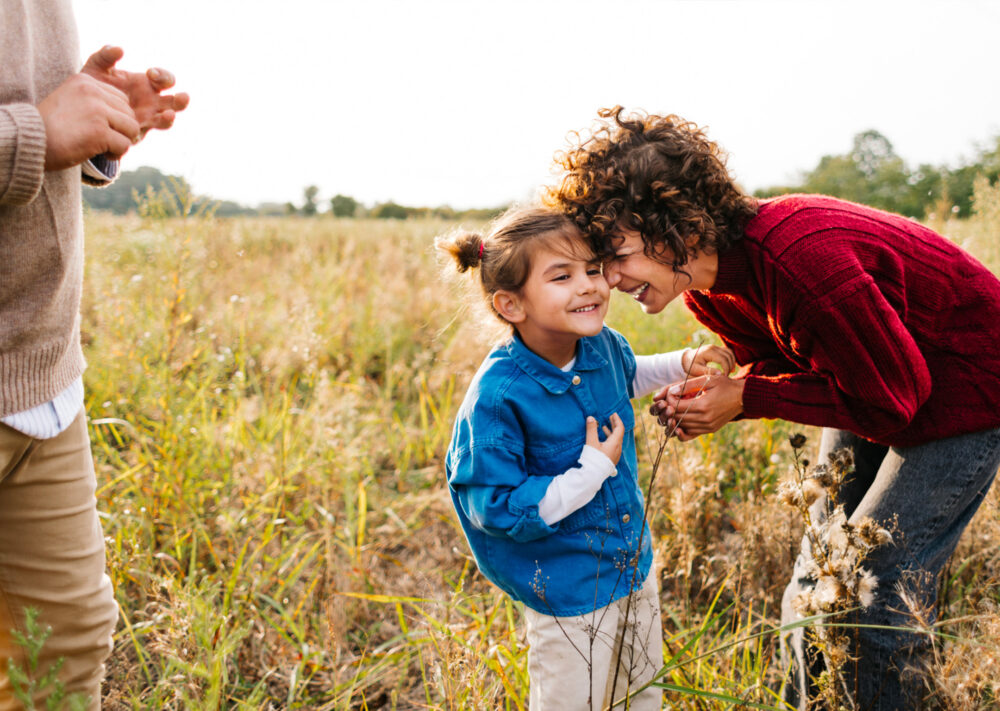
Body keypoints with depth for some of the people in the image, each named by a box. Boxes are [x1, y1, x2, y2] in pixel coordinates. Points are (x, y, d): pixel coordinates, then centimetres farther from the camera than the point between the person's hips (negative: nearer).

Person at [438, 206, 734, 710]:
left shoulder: (603, 345, -7)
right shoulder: (497, 396, -29)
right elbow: (496, 509, -27)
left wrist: (684, 364, 8)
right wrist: (594, 471, -27)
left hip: (636, 568, 7)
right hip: (568, 597, -7)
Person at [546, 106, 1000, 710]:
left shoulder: (801, 260, -38)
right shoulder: (706, 278, -10)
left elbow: (892, 399, -27)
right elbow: (784, 362, 3)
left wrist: (745, 399, -27)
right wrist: (717, 392, -18)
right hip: (869, 382, 8)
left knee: (872, 599, -7)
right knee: (816, 586, 13)